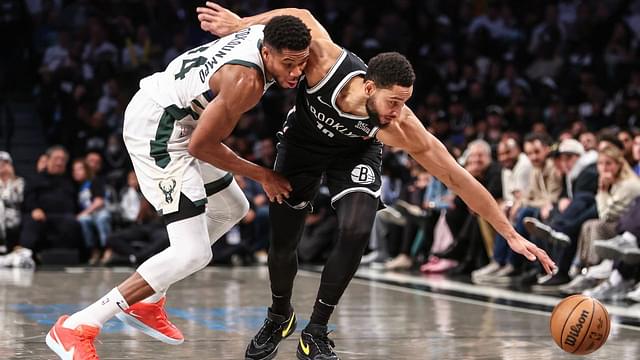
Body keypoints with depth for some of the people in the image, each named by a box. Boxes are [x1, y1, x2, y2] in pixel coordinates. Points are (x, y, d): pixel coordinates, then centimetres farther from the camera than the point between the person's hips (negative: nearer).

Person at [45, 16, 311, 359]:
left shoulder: (265, 33, -4)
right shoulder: (246, 82, -28)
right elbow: (200, 146, -18)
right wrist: (262, 175, -8)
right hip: (156, 129, -11)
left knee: (231, 209, 26)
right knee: (192, 254, -16)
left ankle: (147, 303, 29)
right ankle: (76, 328, -17)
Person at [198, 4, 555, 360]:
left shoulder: (404, 128, -37)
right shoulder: (327, 61, -40)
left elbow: (459, 179, -30)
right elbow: (301, 16, -19)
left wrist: (511, 234, -28)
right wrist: (241, 24, -16)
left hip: (356, 152, -1)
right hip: (302, 142, 1)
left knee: (355, 234, -23)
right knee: (283, 243, 3)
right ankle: (279, 317, 35)